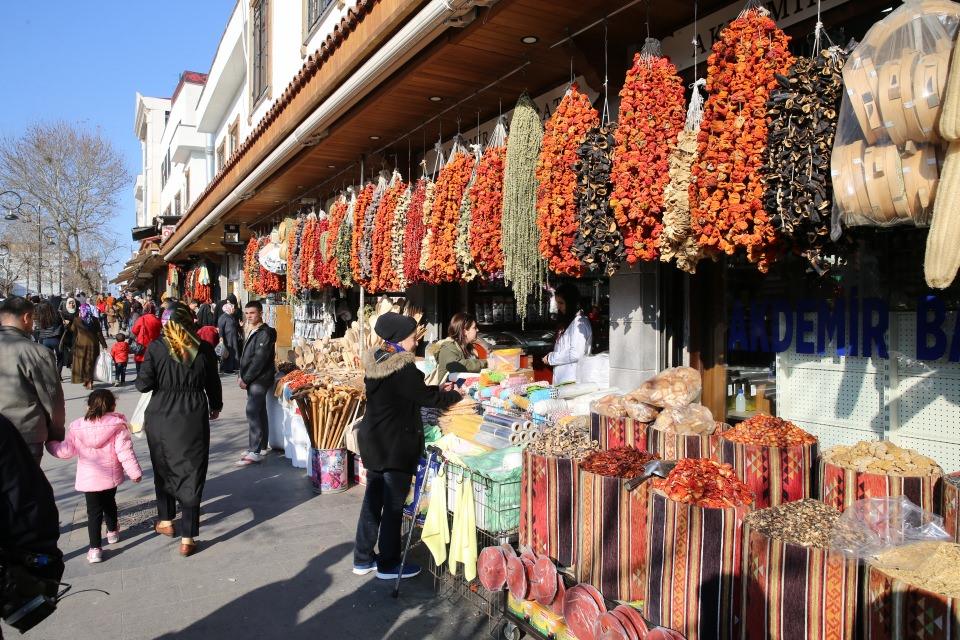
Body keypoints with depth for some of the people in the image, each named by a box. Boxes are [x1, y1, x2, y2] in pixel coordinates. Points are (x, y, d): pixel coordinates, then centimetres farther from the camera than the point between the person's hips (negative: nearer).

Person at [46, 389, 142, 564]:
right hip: (111, 477, 1)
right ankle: (113, 532, 44)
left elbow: (66, 451, 0)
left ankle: (95, 548, -1)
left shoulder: (77, 427, -6)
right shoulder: (117, 426, -13)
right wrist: (135, 472, -5)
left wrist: (50, 444, 20)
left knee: (94, 511, 4)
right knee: (109, 503, 25)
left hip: (88, 479, 0)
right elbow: (125, 452, -14)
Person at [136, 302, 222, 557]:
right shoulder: (204, 348, -5)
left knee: (164, 468, 21)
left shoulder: (156, 347, -9)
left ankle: (165, 521, 37)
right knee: (191, 472, 4)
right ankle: (187, 538, 6)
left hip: (161, 416, 0)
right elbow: (213, 383, 4)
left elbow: (144, 384, -10)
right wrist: (216, 407, 22)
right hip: (194, 416, 0)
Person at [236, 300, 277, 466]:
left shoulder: (265, 333, -14)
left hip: (260, 379, -9)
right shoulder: (250, 332, 15)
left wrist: (246, 379, -16)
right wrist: (243, 376, 8)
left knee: (253, 412, -14)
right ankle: (261, 447, 21)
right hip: (252, 379, 9)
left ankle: (255, 452, -13)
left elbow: (260, 359, -19)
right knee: (259, 412, 14)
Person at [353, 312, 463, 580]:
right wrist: (456, 395, 1)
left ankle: (363, 559, 28)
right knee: (393, 505, 5)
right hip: (396, 446, -9)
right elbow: (427, 398, -14)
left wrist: (436, 389, 12)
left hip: (373, 440, 9)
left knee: (373, 499, 17)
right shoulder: (403, 368, -22)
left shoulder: (375, 362, 6)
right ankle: (388, 565, 17)